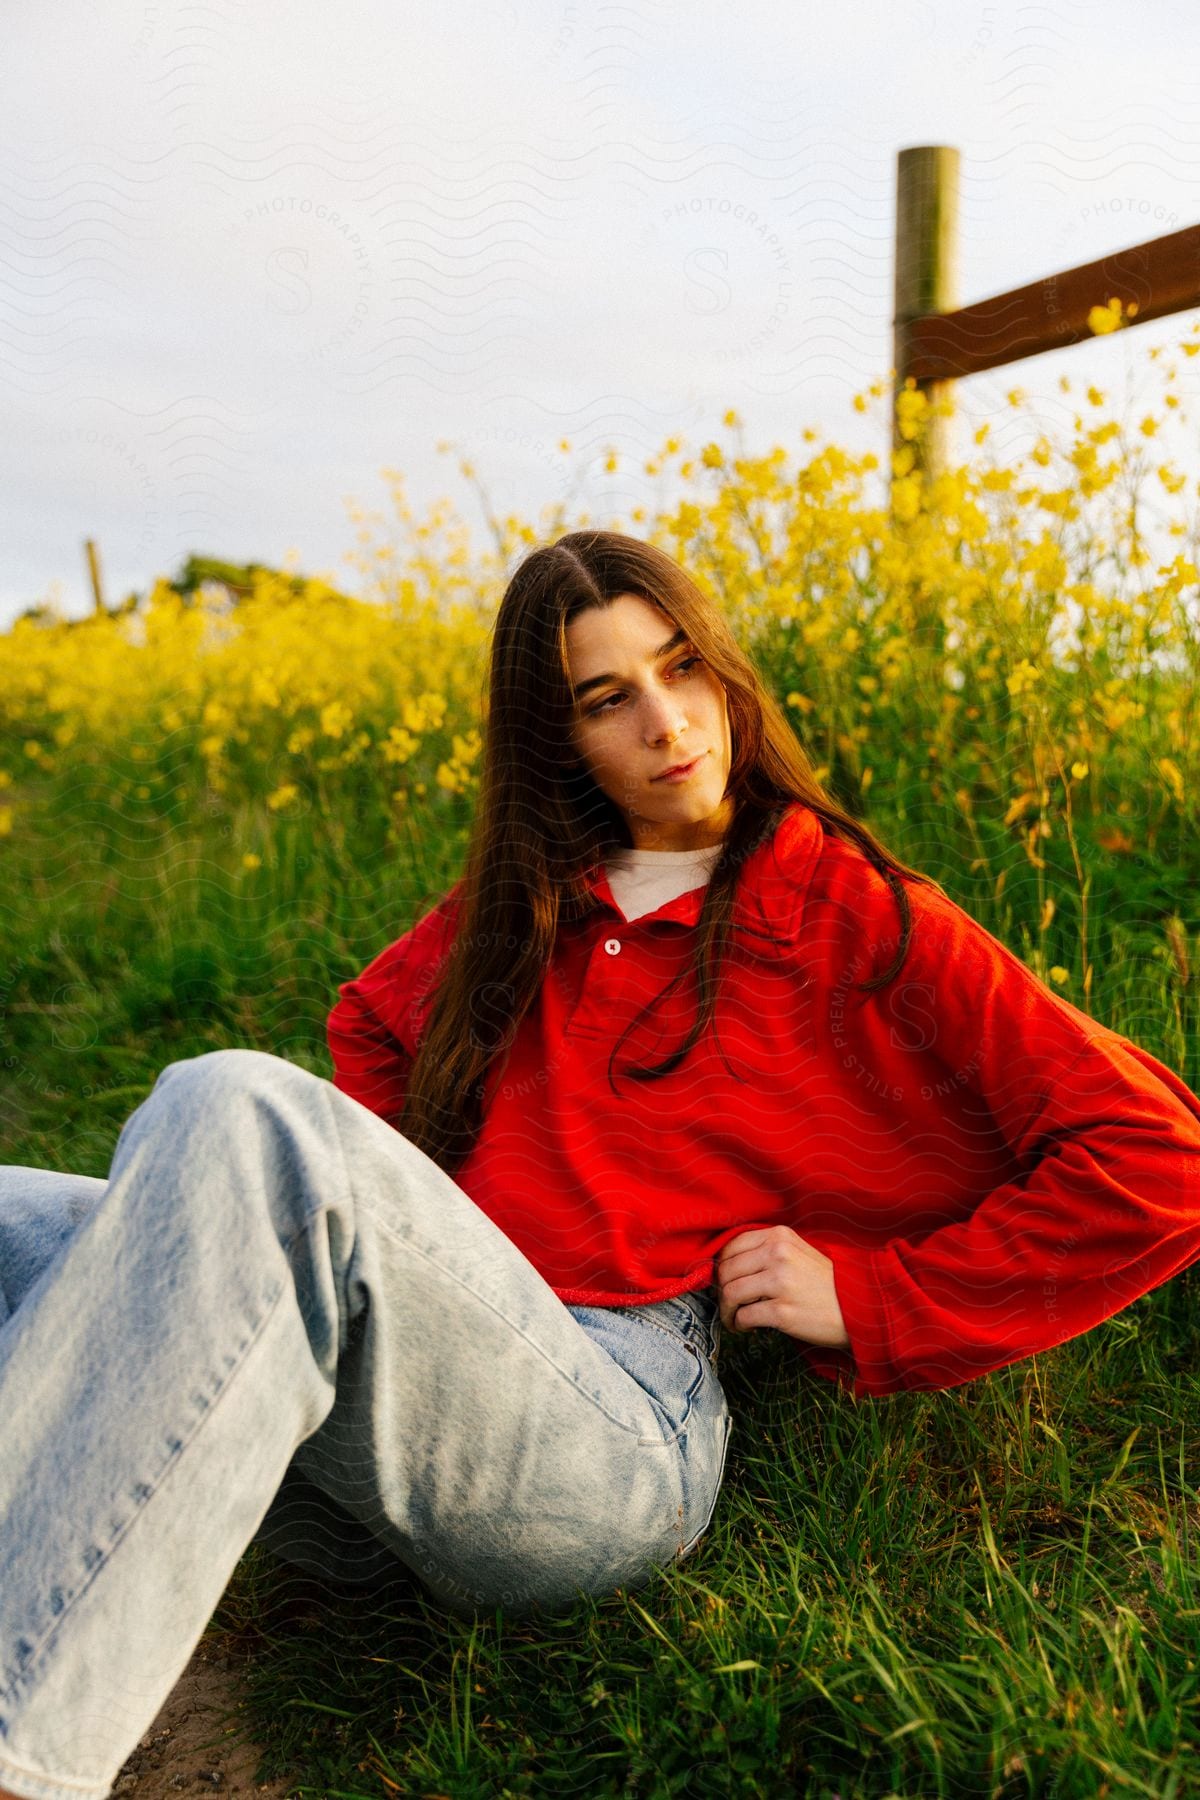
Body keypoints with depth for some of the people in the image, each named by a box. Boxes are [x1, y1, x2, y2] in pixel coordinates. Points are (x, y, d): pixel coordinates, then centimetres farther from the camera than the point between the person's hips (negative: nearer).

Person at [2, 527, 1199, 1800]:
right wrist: (393, 1210, 15)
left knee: (237, 1112, -31)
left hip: (609, 1417, -5)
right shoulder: (526, 896, 19)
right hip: (413, 1384, 6)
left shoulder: (859, 918, 5)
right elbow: (369, 1021, 35)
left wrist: (870, 1301, -3)